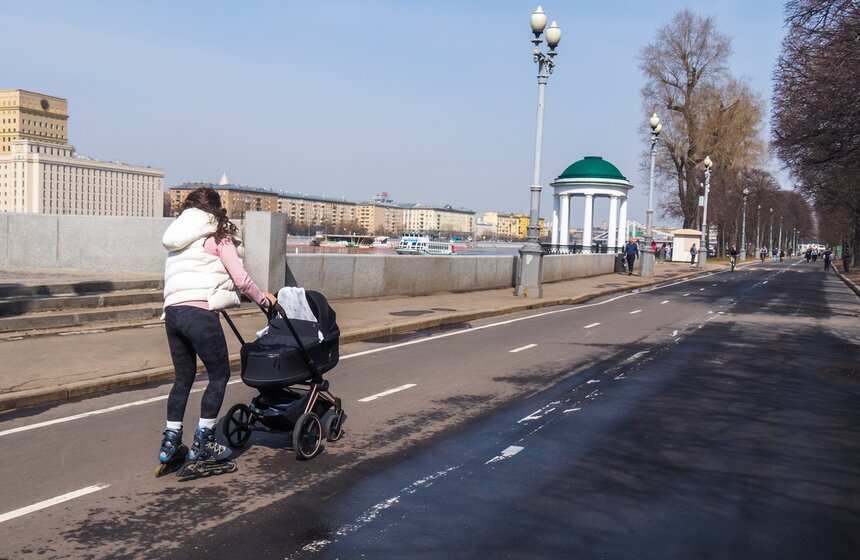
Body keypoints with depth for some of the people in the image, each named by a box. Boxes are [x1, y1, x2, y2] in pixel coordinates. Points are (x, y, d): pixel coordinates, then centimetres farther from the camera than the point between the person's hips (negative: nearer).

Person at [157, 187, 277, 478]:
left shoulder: (177, 238, 22)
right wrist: (263, 299, 15)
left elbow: (172, 278, 19)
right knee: (219, 375, 6)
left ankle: (170, 445, 17)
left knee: (183, 377, 16)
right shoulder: (217, 236, 2)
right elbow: (241, 279, -2)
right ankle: (202, 446, 7)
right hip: (199, 313, -7)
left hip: (172, 312, 7)